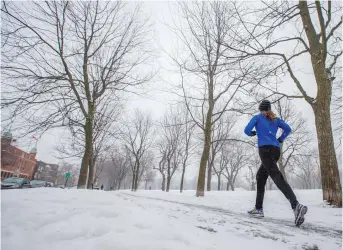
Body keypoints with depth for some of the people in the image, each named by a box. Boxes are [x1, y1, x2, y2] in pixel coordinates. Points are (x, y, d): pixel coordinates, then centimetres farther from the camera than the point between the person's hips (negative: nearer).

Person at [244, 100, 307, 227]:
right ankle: (258, 209, 15)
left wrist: (253, 133, 21)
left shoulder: (257, 117, 8)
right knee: (260, 176, 16)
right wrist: (280, 140, 21)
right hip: (276, 150, 6)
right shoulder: (275, 119, 20)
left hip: (265, 149, -6)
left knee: (277, 176, -19)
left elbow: (247, 130, -1)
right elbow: (288, 129, 9)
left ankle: (296, 205, -39)